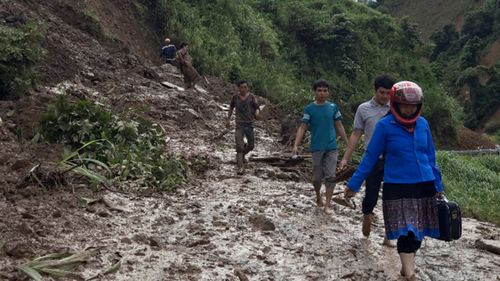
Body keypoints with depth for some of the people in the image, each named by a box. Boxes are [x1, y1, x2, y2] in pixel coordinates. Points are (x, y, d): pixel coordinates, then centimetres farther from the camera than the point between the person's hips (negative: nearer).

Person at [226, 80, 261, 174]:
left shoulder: (252, 97, -4)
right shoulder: (235, 98, 1)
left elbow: (257, 109, -11)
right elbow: (231, 108, 19)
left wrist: (257, 114, -34)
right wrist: (228, 119, 21)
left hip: (249, 124, 1)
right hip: (239, 125, -1)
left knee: (251, 146, 11)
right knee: (239, 146, -12)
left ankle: (243, 154, 44)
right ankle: (240, 167, -9)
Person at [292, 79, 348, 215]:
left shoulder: (333, 107, 1)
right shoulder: (309, 109, -4)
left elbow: (339, 126, 6)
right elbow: (302, 128, -6)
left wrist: (348, 143, 4)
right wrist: (296, 145, -17)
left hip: (331, 147, 1)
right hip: (317, 148, -1)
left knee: (331, 176, -5)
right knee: (317, 177, 9)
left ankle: (327, 205, 2)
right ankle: (318, 197, 35)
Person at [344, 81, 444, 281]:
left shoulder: (423, 124, 3)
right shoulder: (384, 126, -9)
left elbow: (430, 157, 12)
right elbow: (370, 157, -4)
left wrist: (438, 185, 16)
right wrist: (354, 184, -4)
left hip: (424, 186, 5)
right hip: (397, 188, -4)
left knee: (418, 233, 12)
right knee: (406, 233, -8)